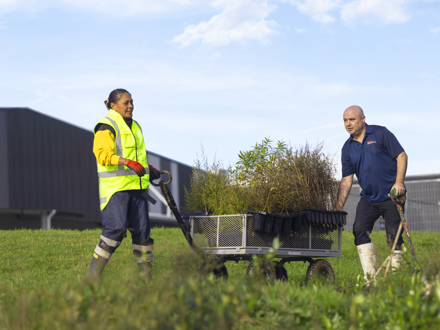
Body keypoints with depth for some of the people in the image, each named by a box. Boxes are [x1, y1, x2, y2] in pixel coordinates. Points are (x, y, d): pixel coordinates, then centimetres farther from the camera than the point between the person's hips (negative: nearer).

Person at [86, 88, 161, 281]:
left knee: (142, 229, 4)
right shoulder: (107, 126, -5)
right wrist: (129, 162, -29)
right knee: (116, 229, -16)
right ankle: (93, 276, -10)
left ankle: (146, 277, 10)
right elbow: (103, 154, -19)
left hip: (136, 187, 8)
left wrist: (149, 169, 19)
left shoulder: (134, 126, 22)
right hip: (115, 187, -8)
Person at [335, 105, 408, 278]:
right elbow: (346, 180, 8)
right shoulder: (347, 148, 8)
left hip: (391, 195, -4)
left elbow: (401, 155, -5)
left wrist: (399, 182, -17)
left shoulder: (380, 133, -3)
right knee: (360, 230, -12)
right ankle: (370, 275, -11)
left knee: (393, 235, -8)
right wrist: (338, 207, -1)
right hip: (368, 198, 4)